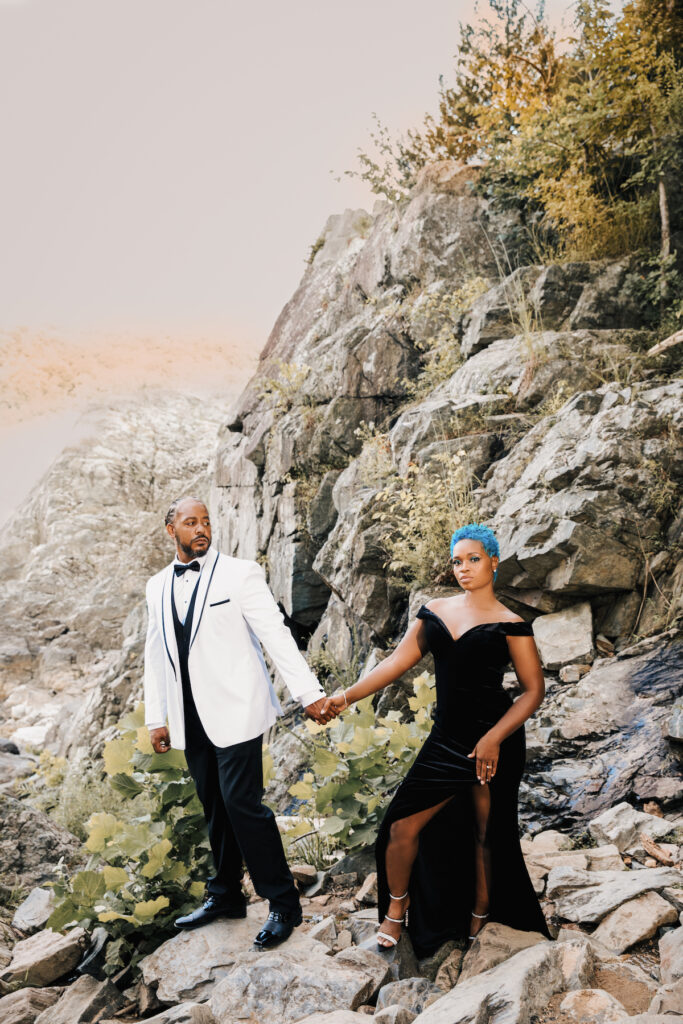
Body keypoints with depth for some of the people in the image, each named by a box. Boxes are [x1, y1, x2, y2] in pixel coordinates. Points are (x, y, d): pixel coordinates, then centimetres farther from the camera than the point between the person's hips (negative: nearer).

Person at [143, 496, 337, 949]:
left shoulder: (239, 573, -5)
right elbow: (156, 654, 15)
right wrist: (156, 718, 12)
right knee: (215, 808, 13)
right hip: (192, 720, 5)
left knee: (242, 803, -8)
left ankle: (284, 904, 5)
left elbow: (276, 635, -10)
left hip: (234, 709, -5)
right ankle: (226, 896, 29)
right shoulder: (158, 586, 11)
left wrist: (310, 693, -15)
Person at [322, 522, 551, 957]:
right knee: (402, 826, -1)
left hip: (494, 744, -3)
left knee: (485, 835, 7)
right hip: (446, 742, 4)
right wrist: (347, 697, -4)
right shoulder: (435, 612, 7)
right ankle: (396, 911, 23)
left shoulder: (509, 624, -4)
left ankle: (479, 918, 31)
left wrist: (495, 738, -16)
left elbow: (534, 690, -5)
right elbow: (397, 661, 5)